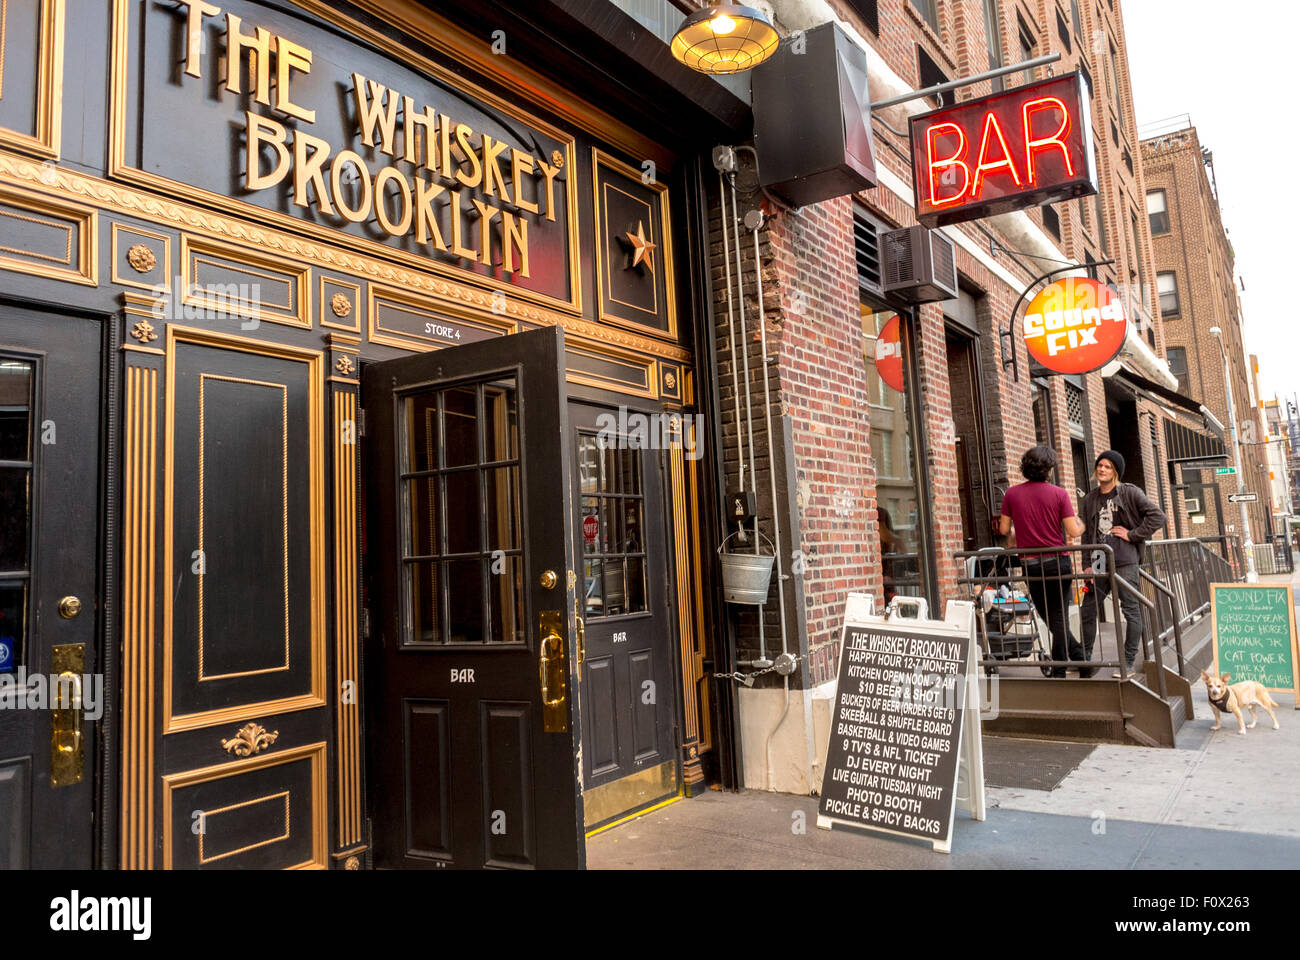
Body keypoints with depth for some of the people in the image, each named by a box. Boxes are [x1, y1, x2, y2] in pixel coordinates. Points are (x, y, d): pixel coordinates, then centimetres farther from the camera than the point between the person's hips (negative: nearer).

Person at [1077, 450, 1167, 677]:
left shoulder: (1130, 493, -1)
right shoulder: (1090, 499, 13)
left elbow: (1157, 516, -7)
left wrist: (1132, 535, -9)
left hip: (1125, 562, -5)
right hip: (1100, 564, 5)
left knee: (1131, 611, 1)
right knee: (1087, 610, 7)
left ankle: (1129, 662, 9)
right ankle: (1085, 657, 20)